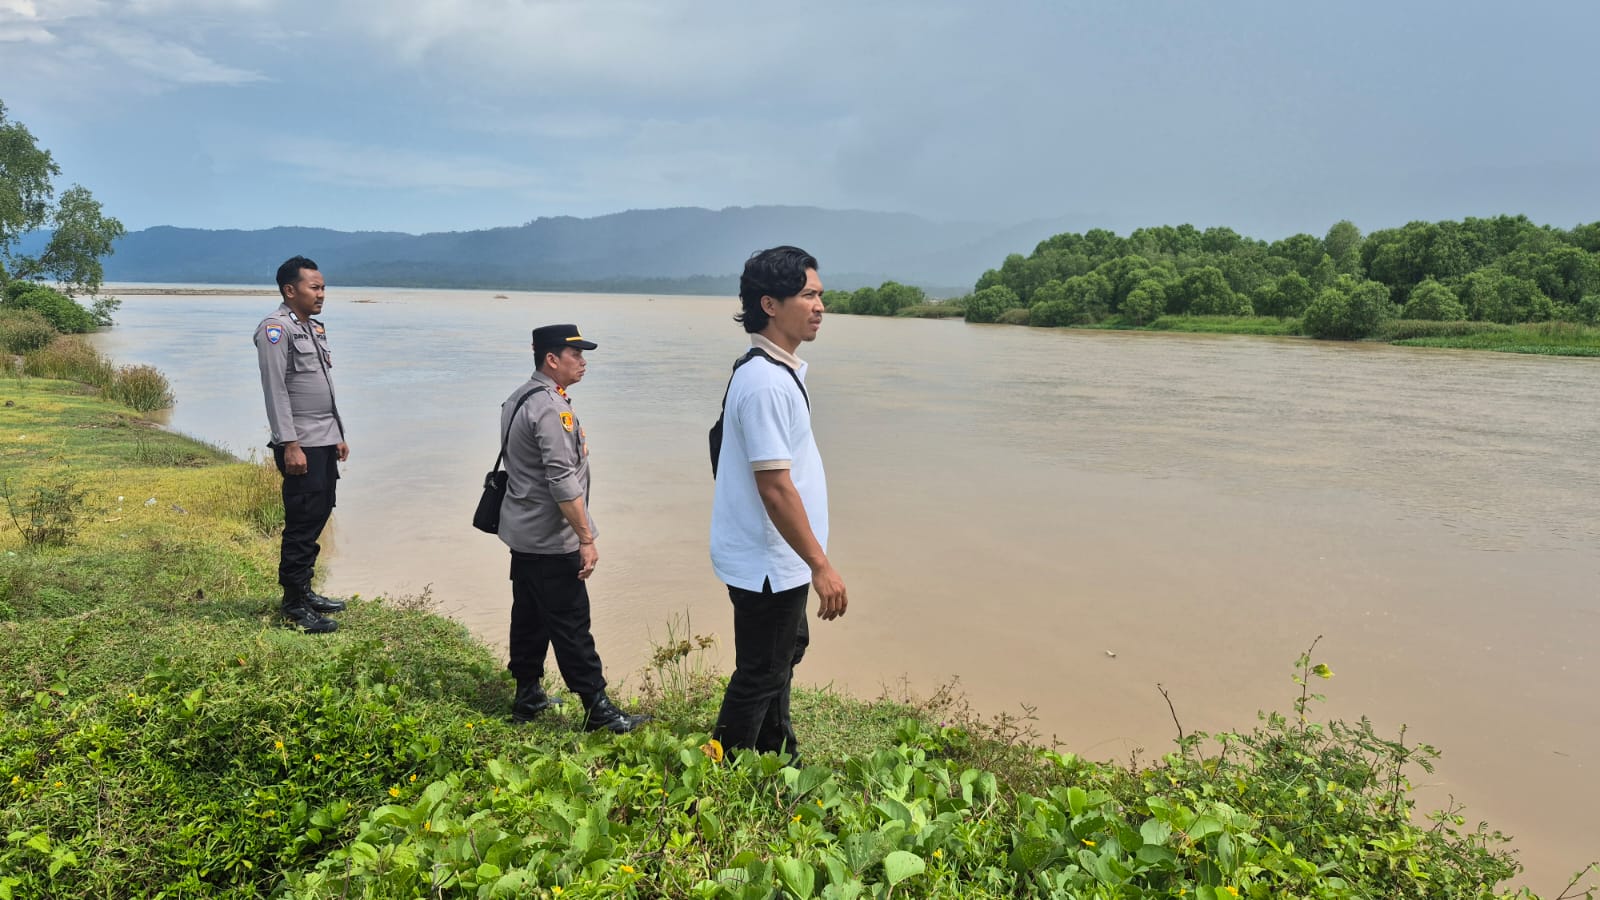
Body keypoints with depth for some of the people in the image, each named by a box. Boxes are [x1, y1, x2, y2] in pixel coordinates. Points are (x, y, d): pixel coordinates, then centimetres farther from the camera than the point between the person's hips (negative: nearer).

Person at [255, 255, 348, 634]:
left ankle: (304, 591, 24)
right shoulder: (276, 329, -10)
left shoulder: (315, 328, 17)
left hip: (325, 442, 9)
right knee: (302, 524, -6)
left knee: (318, 517, 13)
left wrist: (339, 435, 20)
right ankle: (294, 606, 1)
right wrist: (289, 445, -21)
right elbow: (275, 390, -16)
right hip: (301, 446, -9)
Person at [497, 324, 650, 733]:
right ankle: (597, 708, 3)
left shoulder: (520, 398, 12)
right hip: (551, 542, -10)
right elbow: (563, 481, -25)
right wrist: (586, 538, -22)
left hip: (522, 532, 10)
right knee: (571, 625, -4)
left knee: (529, 616, 16)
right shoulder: (551, 408, -21)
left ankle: (527, 695, 27)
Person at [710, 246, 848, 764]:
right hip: (768, 563, -11)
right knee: (760, 675, 4)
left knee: (786, 651, 25)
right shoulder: (766, 381, -24)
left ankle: (779, 760, 43)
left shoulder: (778, 369, 8)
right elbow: (775, 487, -27)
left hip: (776, 559, 11)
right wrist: (820, 565, -23)